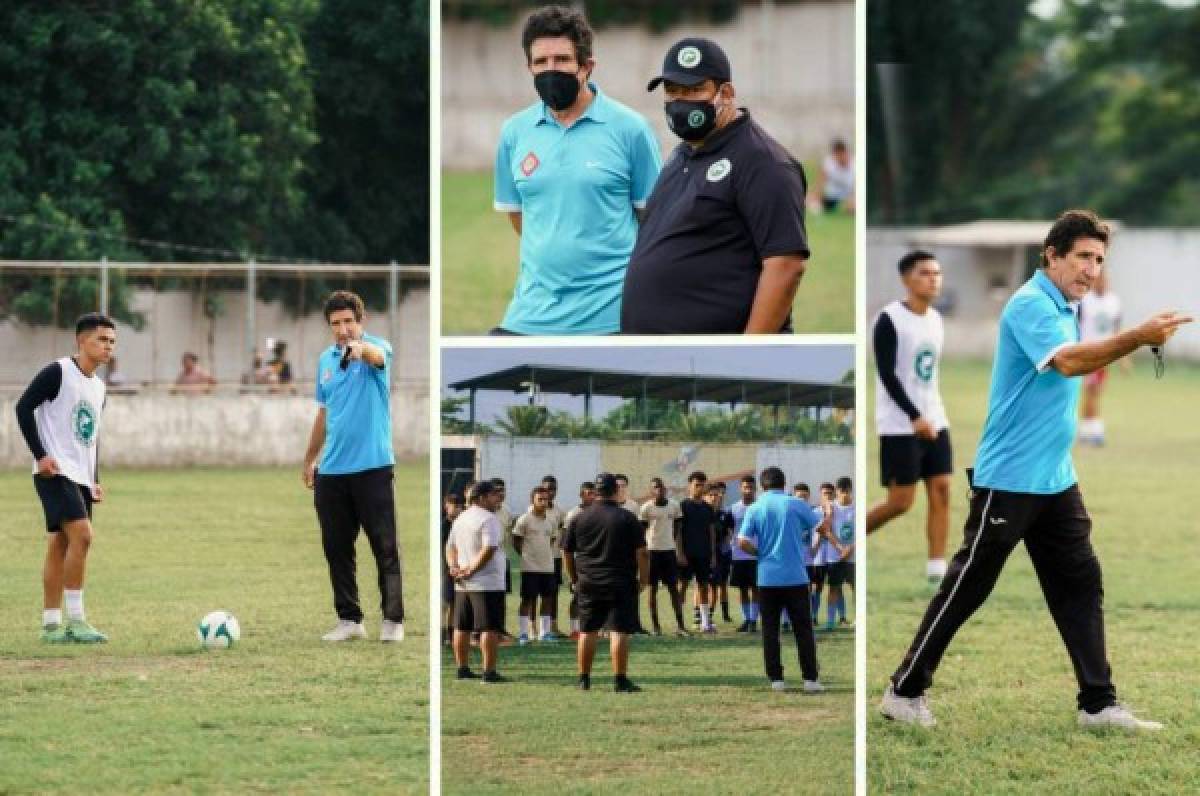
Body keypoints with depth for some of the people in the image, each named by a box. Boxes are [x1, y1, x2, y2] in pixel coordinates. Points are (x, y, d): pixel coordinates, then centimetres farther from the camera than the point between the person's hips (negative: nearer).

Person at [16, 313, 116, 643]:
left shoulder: (98, 386, 16)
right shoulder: (58, 373, -9)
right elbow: (24, 407, -13)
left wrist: (95, 480, 18)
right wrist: (40, 454, -18)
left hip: (80, 477, 8)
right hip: (55, 472, -8)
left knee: (60, 546, 8)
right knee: (81, 534, -20)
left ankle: (51, 624, 11)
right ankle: (75, 618, -16)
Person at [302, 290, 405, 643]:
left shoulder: (376, 347, -7)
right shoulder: (325, 360, 11)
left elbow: (378, 355, -34)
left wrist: (360, 349, -57)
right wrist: (309, 460, 23)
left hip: (373, 467, -6)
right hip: (332, 470, 6)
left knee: (385, 548, -2)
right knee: (337, 548, 7)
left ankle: (393, 620, 5)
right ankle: (349, 619, 15)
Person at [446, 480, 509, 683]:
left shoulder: (460, 519, 15)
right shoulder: (488, 519, -13)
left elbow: (450, 546, 17)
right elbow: (488, 550, -22)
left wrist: (453, 567, 3)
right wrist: (471, 570, -16)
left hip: (463, 585, 9)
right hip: (488, 583, -9)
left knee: (462, 627, 13)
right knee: (490, 628, -8)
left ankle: (462, 669, 18)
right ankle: (489, 672, -12)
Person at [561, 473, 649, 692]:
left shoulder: (579, 519, 4)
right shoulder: (628, 519, -5)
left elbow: (567, 552, 10)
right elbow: (641, 553, -7)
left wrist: (574, 579, 21)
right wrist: (643, 579, 4)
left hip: (588, 584, 3)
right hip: (621, 584, -3)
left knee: (587, 631, 12)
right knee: (619, 632, -4)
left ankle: (584, 678, 17)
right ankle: (620, 680, -8)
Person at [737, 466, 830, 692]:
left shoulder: (755, 509, 0)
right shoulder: (795, 504, -4)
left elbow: (743, 542, -6)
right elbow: (822, 525, 2)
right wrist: (828, 515, 24)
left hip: (767, 578, 1)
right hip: (795, 577, -1)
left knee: (770, 630, 8)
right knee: (803, 629, 4)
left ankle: (776, 678, 4)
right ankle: (810, 679, 0)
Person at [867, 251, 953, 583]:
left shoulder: (936, 320, 11)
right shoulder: (889, 320, -12)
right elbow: (887, 375, -18)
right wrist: (915, 417, -25)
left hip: (934, 423, 7)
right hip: (899, 427, -7)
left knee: (941, 491, -3)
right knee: (901, 502, -5)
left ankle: (937, 569, -3)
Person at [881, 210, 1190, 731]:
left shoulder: (1065, 309, 13)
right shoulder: (1030, 304, -16)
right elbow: (1068, 361, -33)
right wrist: (1139, 337, -41)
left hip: (1055, 479, 9)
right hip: (1009, 478, -9)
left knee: (1080, 584, 5)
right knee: (966, 586, -2)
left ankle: (1098, 704, 7)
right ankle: (905, 691, 8)